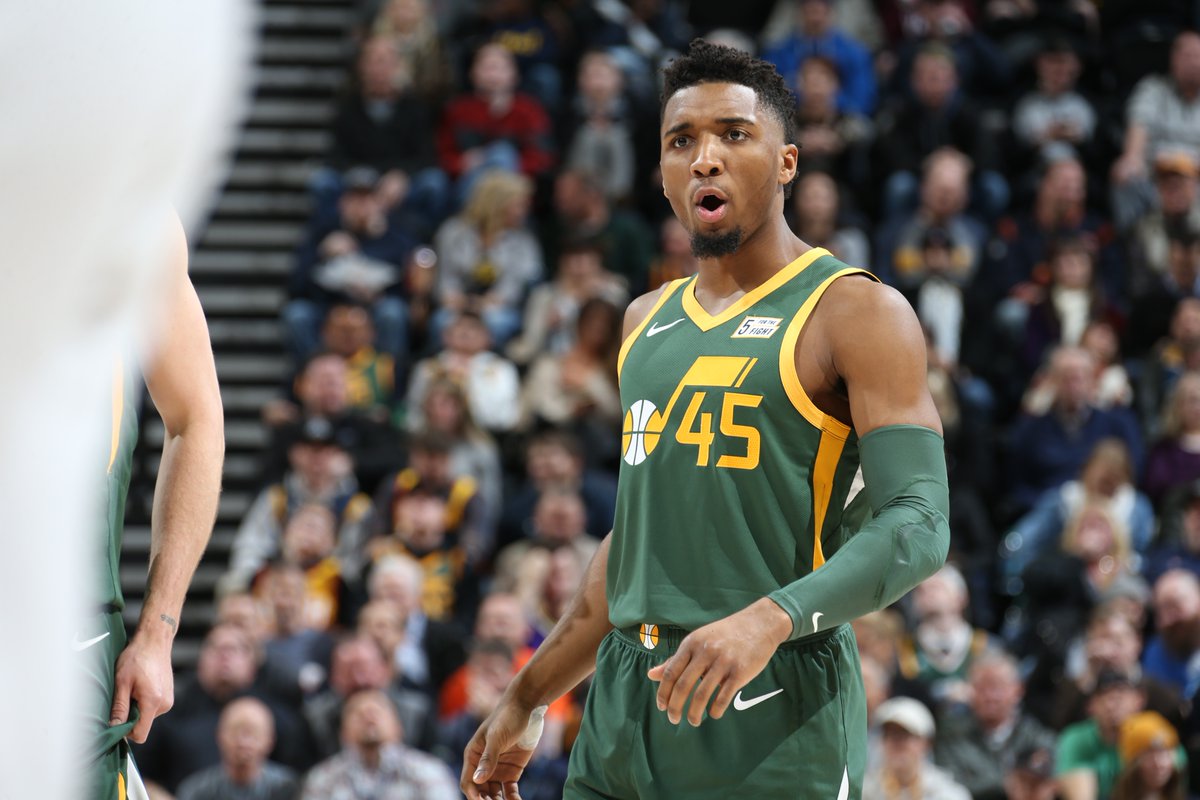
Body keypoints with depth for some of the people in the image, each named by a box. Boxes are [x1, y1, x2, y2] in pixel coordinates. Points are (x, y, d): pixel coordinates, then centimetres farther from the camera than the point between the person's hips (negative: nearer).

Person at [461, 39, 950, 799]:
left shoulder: (857, 313, -6)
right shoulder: (649, 321, 16)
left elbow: (917, 529, -15)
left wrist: (770, 618, -30)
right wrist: (529, 700, 24)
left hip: (773, 712, -6)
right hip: (627, 707, 6)